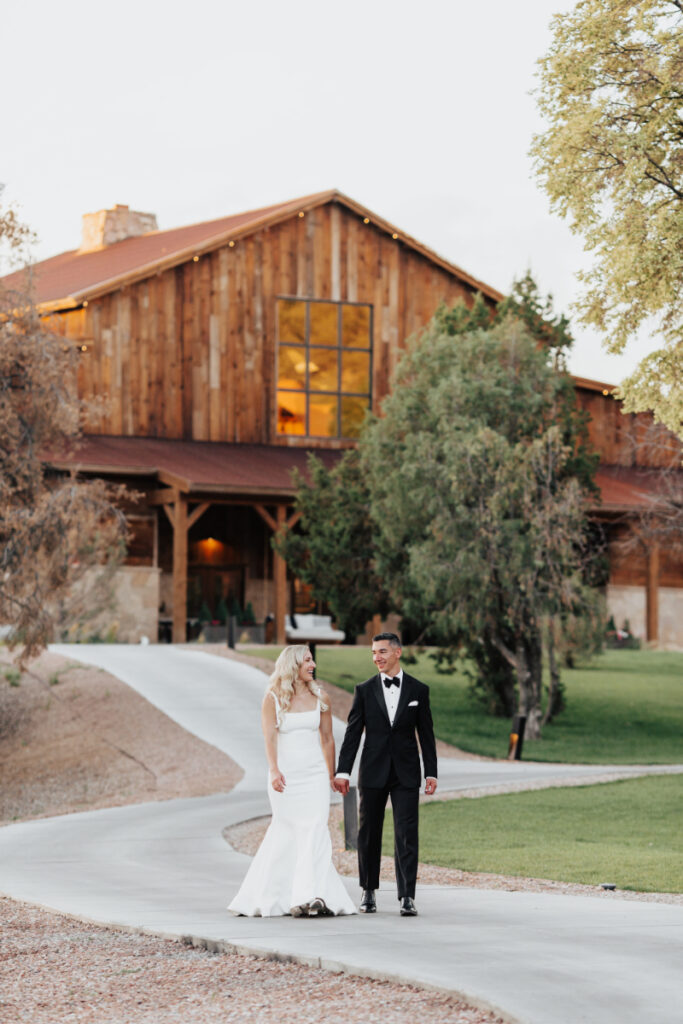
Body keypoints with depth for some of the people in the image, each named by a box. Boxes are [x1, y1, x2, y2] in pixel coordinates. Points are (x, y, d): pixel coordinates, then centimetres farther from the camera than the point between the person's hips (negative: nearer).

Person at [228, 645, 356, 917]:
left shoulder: (319, 698, 8)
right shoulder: (273, 698, -2)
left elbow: (327, 738, 14)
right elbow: (270, 735, -13)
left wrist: (331, 775, 16)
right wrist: (274, 770, -26)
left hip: (314, 773, 2)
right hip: (285, 774, -2)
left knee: (314, 831, -10)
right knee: (288, 832, -2)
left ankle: (310, 897, -17)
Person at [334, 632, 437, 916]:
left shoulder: (418, 690, 4)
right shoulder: (365, 690, 4)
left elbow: (426, 734, 6)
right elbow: (353, 732, 2)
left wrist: (431, 772, 1)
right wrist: (343, 771, -5)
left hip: (406, 774, -1)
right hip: (373, 772, 1)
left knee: (406, 834, -7)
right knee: (369, 834, 8)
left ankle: (407, 897, -7)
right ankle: (368, 891, 22)